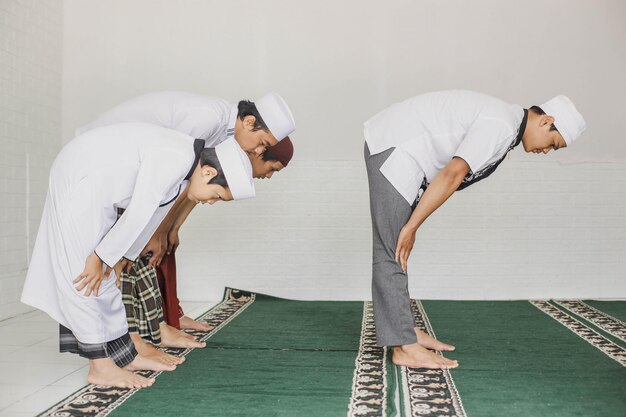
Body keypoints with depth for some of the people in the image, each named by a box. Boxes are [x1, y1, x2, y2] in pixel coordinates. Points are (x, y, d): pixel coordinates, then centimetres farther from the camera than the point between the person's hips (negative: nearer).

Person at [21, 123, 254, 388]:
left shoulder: (185, 161, 4)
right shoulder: (173, 159, -27)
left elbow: (155, 212, 11)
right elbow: (138, 214, -24)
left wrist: (120, 257, 16)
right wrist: (101, 256, -15)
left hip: (94, 187, 10)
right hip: (78, 180, -10)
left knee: (103, 278, 11)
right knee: (86, 277, -6)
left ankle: (123, 356, 17)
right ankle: (101, 367, -1)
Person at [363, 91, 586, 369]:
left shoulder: (502, 118, 16)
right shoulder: (502, 126, -16)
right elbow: (452, 174, -24)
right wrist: (412, 226, -20)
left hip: (393, 145, 11)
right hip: (392, 147, -11)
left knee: (394, 249, 13)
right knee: (392, 251, -10)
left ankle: (403, 330, 23)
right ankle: (405, 348, -7)